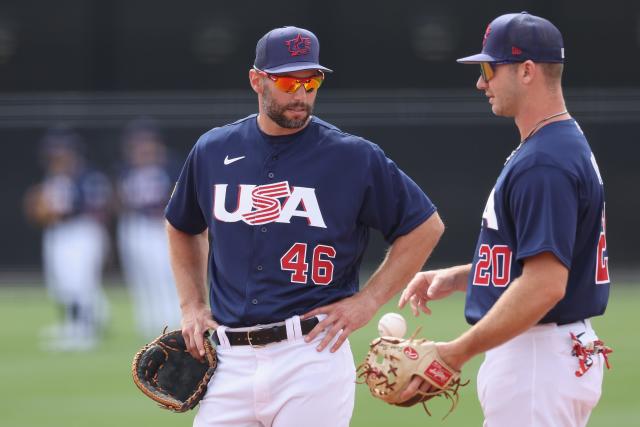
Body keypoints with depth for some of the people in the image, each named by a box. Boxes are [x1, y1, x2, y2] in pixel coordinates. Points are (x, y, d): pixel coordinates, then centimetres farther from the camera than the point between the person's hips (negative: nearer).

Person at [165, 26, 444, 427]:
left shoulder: (354, 157, -1)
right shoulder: (213, 151, 10)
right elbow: (183, 228, 28)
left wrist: (367, 302, -2)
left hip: (312, 355, -4)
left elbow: (426, 227, 5)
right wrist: (192, 304, 16)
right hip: (231, 361, 4)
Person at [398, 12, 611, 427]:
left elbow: (545, 284, -27)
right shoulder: (564, 144, 15)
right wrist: (454, 277, 15)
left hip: (539, 361, -11)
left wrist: (460, 351, -25)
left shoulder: (544, 163, -20)